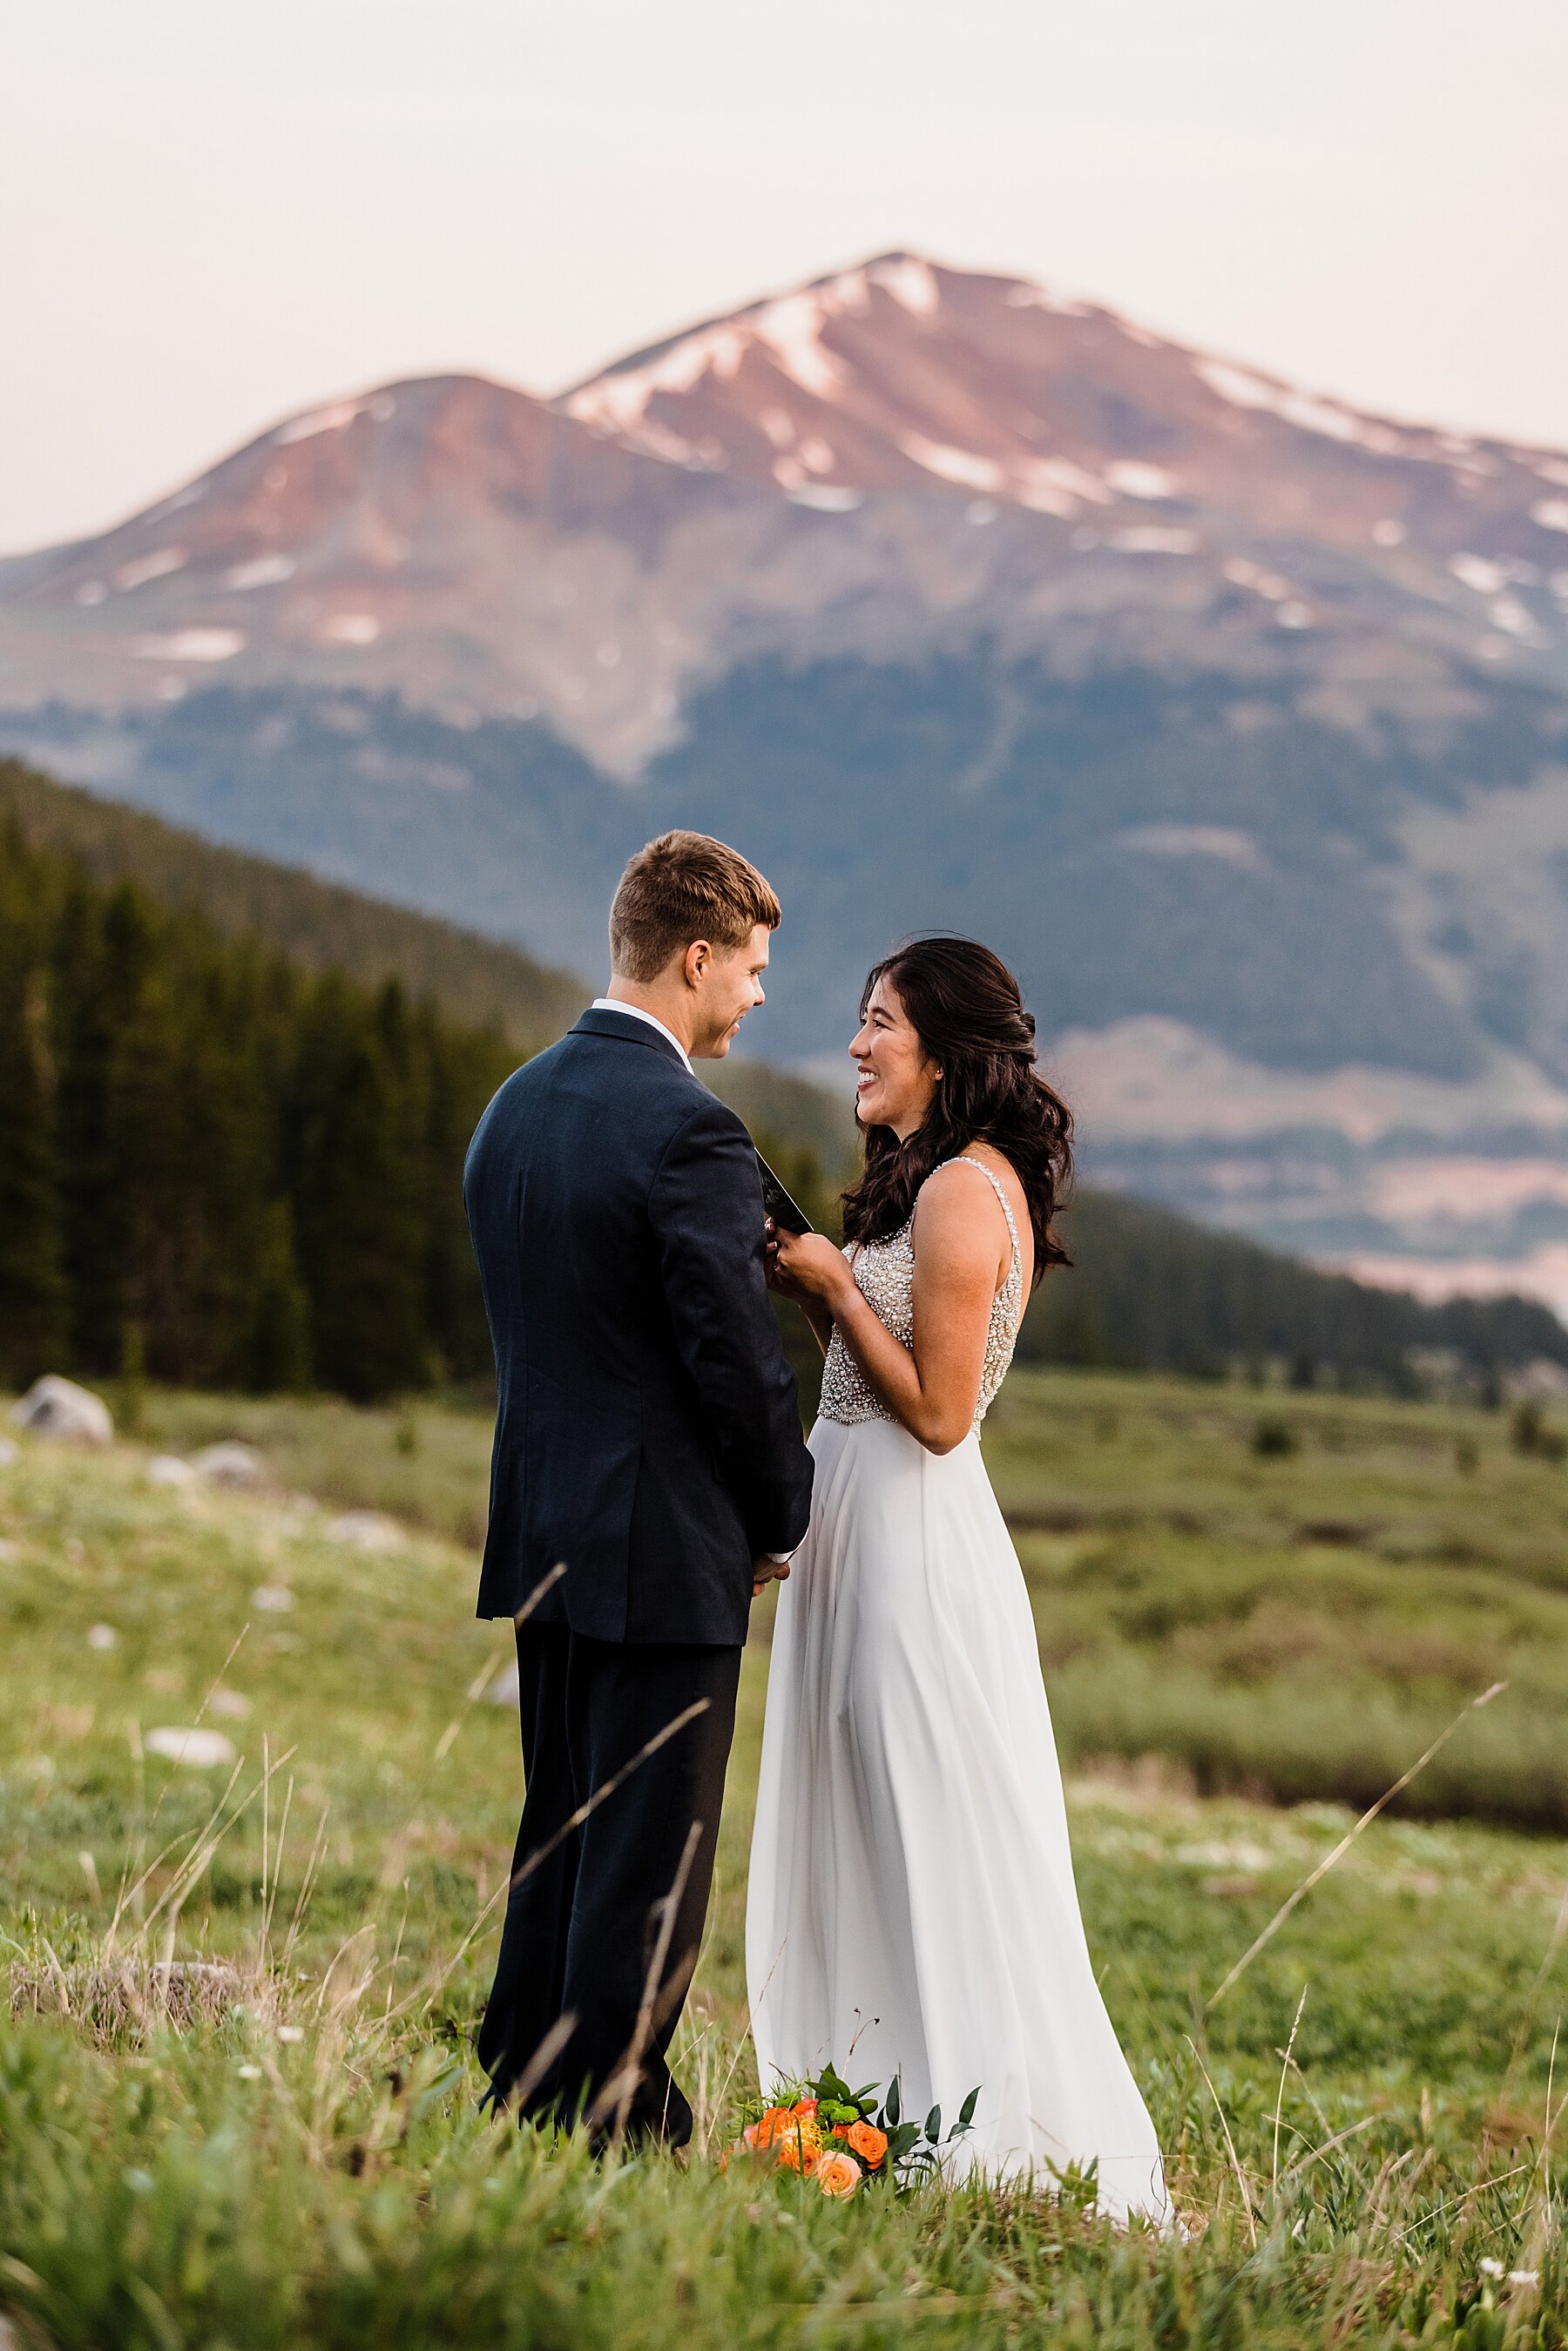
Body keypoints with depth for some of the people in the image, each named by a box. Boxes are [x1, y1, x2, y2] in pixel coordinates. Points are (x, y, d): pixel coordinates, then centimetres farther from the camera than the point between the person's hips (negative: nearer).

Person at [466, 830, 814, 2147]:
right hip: (667, 1547, -8)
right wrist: (780, 1518, -2)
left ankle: (521, 2086, 24)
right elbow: (739, 1359, -17)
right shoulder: (685, 1129, -19)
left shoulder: (516, 1107, 8)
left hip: (543, 1535, 8)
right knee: (650, 1860, 0)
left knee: (561, 1841, 18)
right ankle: (621, 2122, 6)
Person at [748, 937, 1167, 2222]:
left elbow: (937, 1411, -20)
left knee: (936, 1839, -2)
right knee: (868, 1830, 15)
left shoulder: (962, 1192, -17)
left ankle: (1005, 2134, 6)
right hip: (870, 1534, 10)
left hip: (913, 1541, -10)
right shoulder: (966, 1180, 13)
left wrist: (833, 1284, -15)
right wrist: (817, 1280, 5)